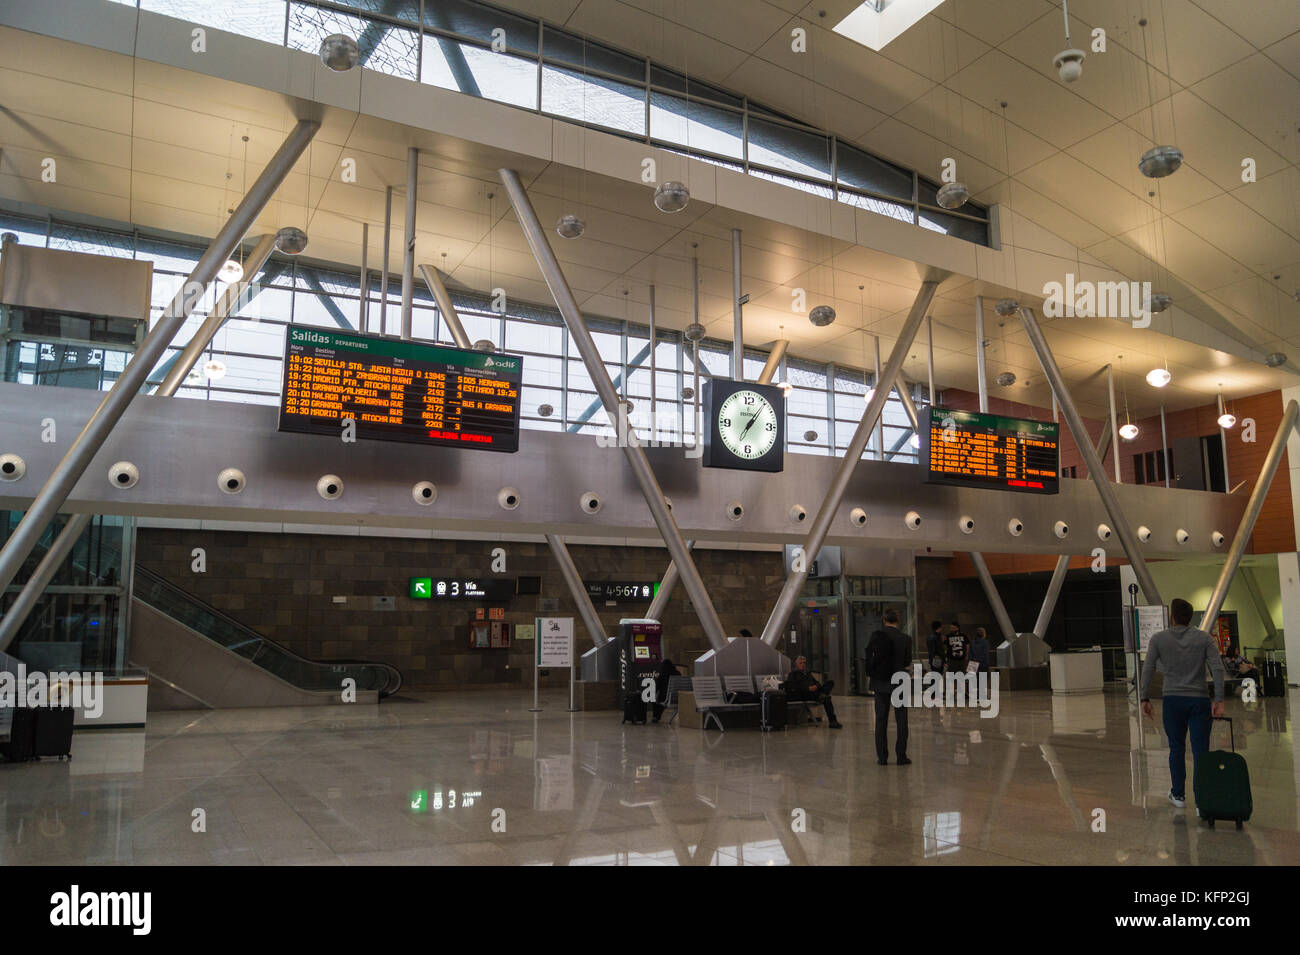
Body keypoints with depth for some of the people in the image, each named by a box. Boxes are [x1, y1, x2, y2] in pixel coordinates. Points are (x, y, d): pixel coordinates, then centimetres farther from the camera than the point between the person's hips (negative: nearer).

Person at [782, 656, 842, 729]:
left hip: (814, 691, 7)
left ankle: (823, 695, -43)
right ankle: (832, 721, -35)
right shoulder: (792, 674, 13)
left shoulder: (808, 673, 34)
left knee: (831, 682, -16)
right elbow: (793, 686, -6)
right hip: (803, 694, -7)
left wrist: (816, 686, -4)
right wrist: (808, 688, -17)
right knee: (827, 699, -31)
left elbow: (817, 683, 23)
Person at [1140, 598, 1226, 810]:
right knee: (1201, 752, 1)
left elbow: (1148, 669, -4)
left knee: (1176, 749, 15)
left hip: (1172, 701, 0)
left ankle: (1178, 795, 22)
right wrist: (1219, 701, -9)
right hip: (1199, 701, 0)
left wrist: (1145, 699, 1)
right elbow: (1217, 668, -8)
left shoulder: (1159, 639, 0)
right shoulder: (1205, 638, 1)